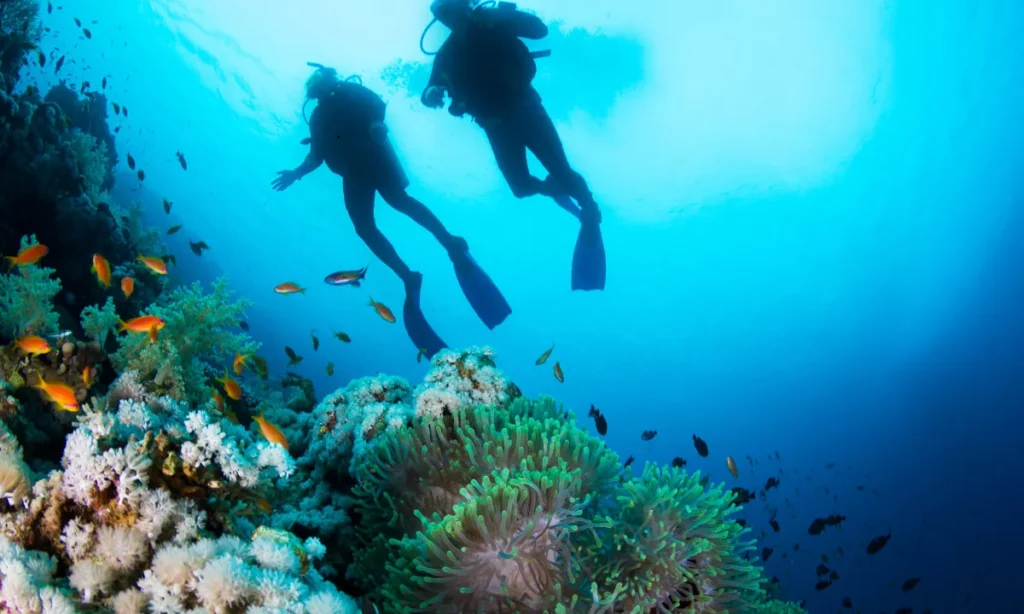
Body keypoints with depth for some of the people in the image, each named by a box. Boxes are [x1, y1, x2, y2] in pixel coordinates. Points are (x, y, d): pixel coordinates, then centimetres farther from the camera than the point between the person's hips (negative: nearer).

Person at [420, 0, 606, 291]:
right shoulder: (446, 55, 1)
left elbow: (540, 29, -14)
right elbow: (431, 93, -1)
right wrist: (432, 94, -26)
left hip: (526, 110, -2)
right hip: (498, 127, 3)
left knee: (561, 172, -11)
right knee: (522, 187, -5)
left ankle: (591, 215, 14)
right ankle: (551, 188, 30)